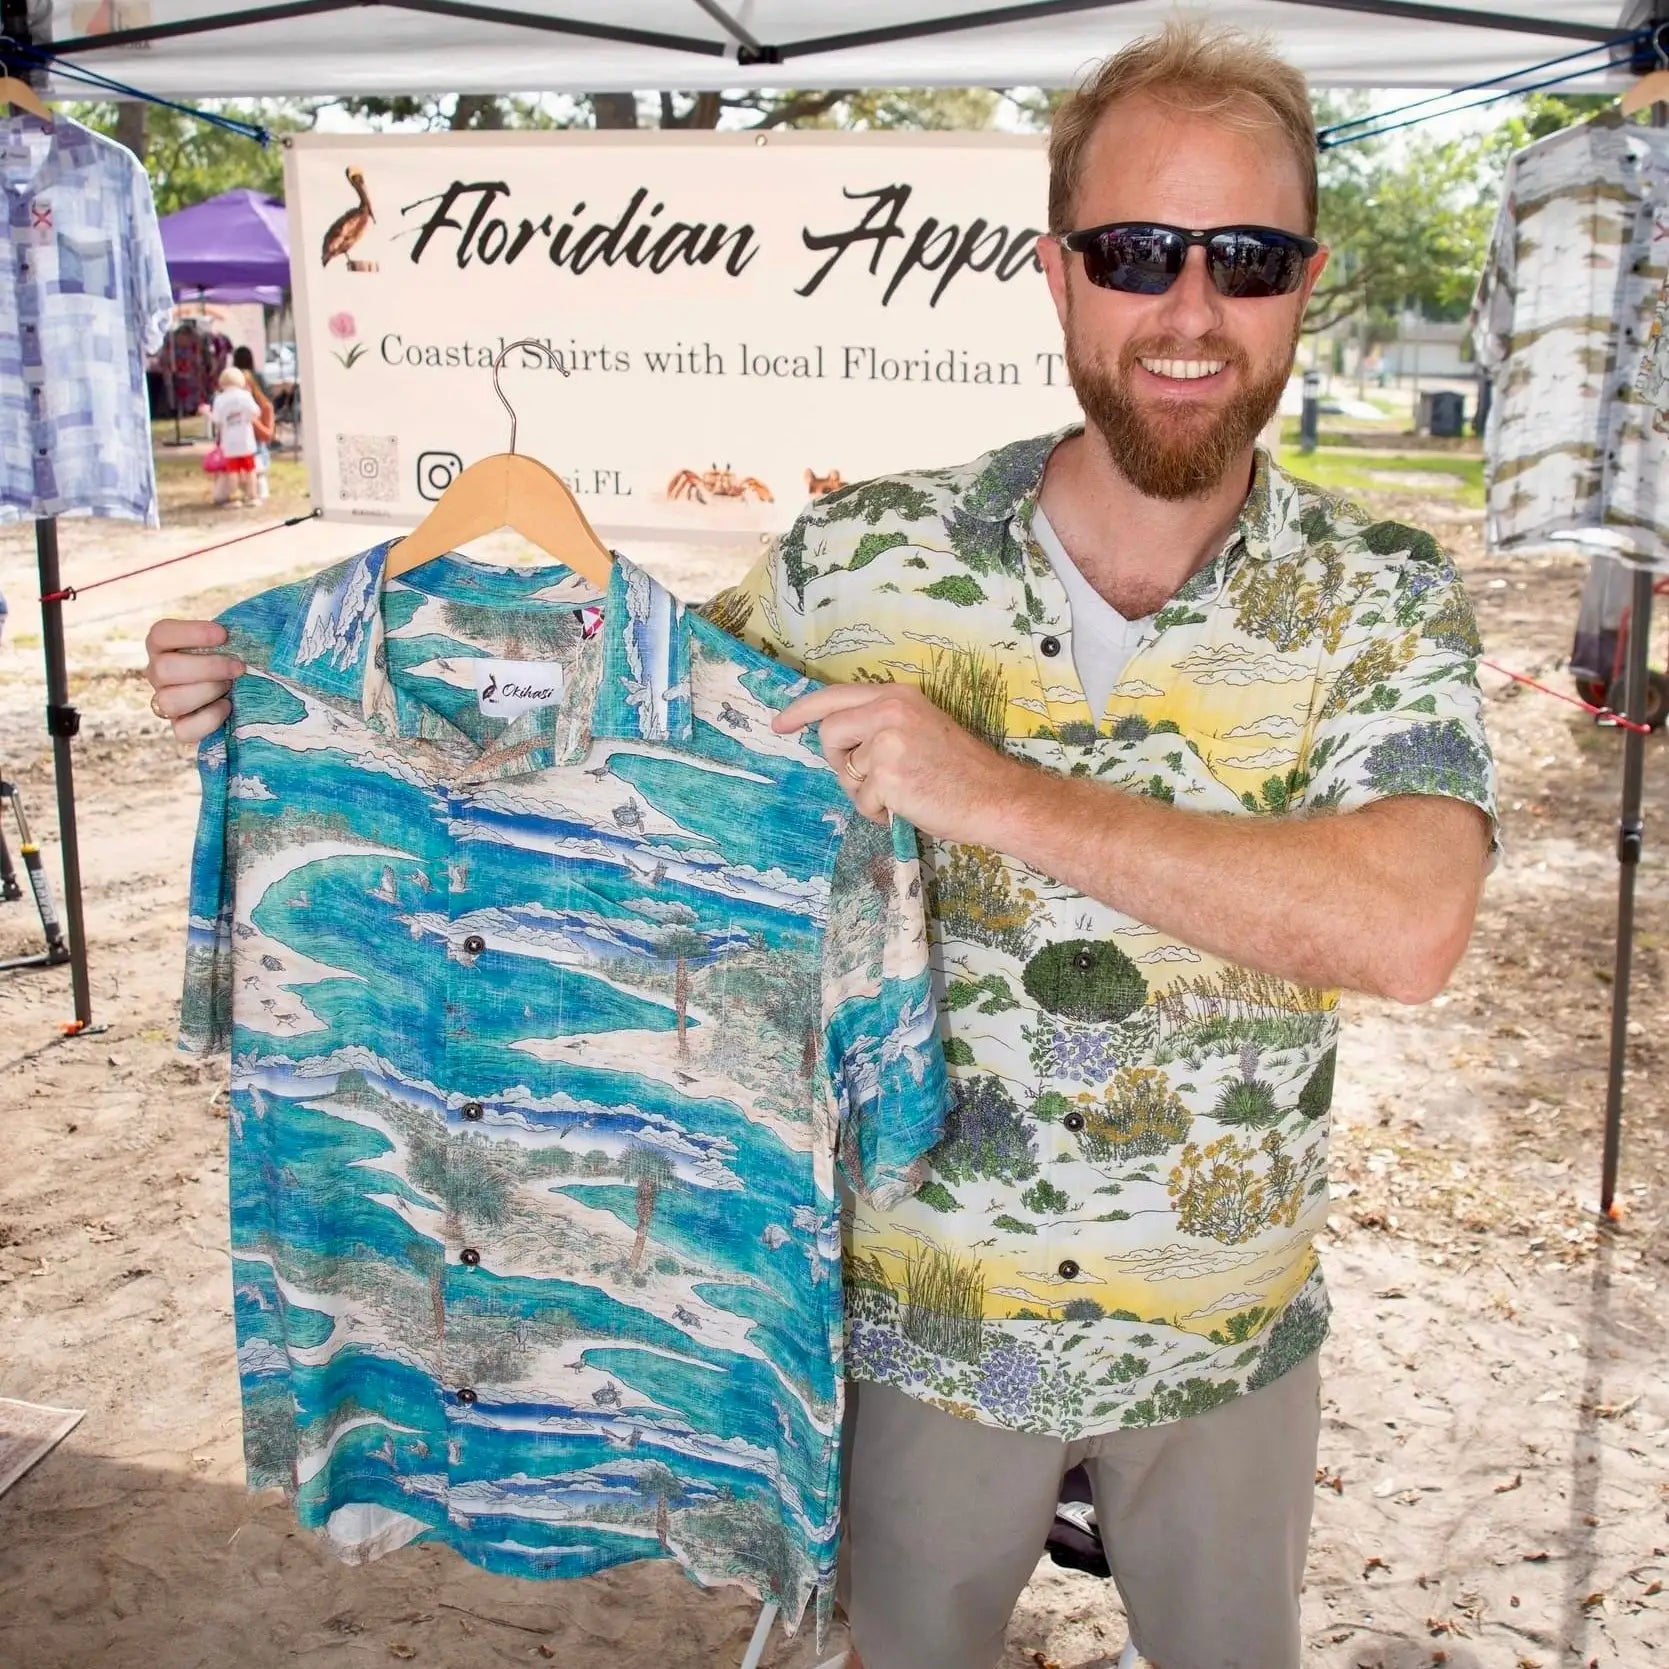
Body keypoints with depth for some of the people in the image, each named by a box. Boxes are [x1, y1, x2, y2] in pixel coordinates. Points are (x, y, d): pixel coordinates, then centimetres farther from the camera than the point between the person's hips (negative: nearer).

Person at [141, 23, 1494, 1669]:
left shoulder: (1382, 600, -14)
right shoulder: (869, 558, -12)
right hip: (926, 1314, 0)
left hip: (1224, 1334, 0)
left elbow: (1407, 926, -30)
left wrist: (1007, 796, -34)